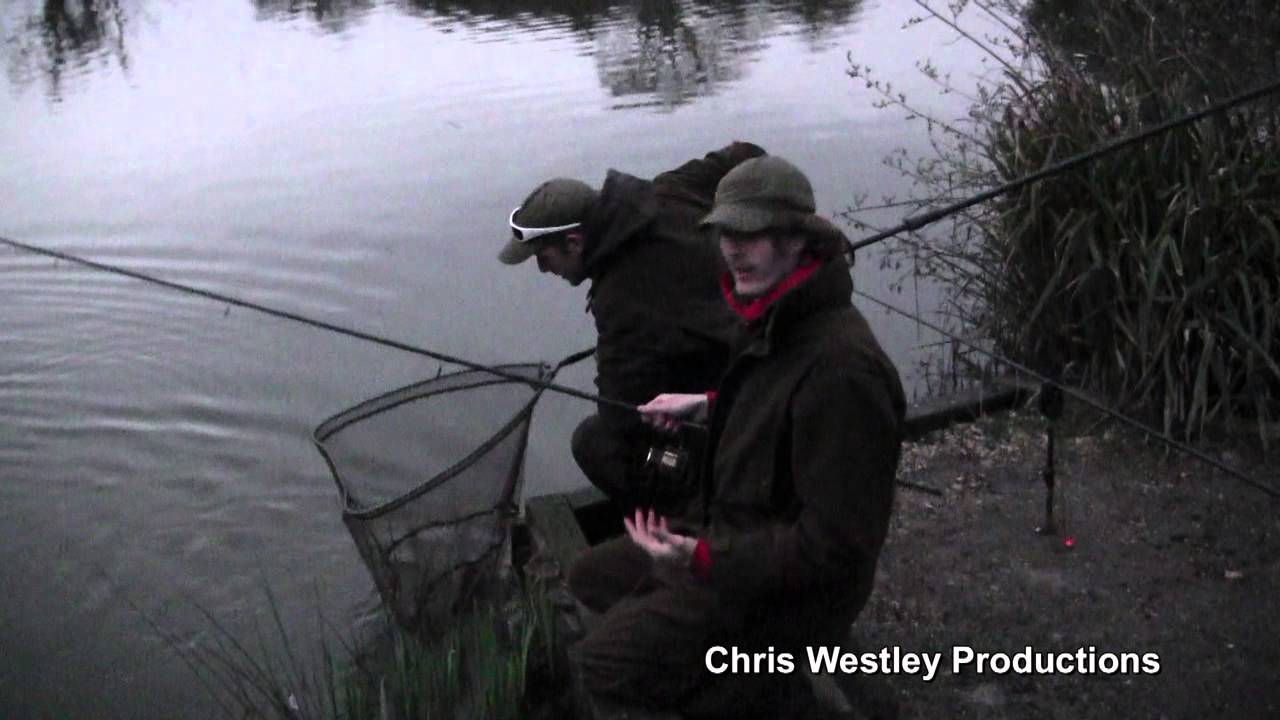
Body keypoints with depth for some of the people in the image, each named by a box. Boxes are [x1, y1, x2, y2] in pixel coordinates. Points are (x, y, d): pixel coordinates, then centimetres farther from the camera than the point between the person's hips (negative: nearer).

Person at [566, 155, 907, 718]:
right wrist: (707, 404, 18)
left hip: (794, 584, -10)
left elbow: (835, 542, -30)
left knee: (604, 661, -15)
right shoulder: (775, 322, 0)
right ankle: (747, 662, 12)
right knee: (591, 577, 17)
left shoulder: (840, 366, -30)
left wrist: (704, 560, -32)